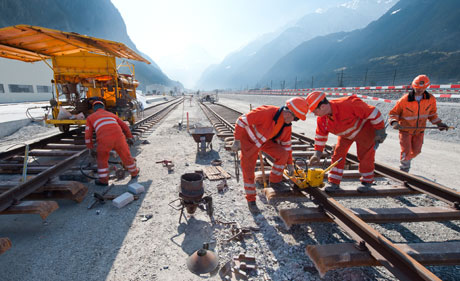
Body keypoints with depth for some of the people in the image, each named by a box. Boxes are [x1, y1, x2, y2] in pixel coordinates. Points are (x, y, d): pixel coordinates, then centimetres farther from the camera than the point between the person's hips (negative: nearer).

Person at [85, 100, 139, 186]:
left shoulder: (90, 117, 25)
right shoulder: (111, 114, 33)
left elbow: (88, 135, 22)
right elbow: (124, 126, 34)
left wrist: (91, 147, 34)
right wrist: (130, 138, 41)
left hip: (104, 140, -2)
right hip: (119, 137, 2)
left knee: (102, 159, 22)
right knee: (126, 155, 22)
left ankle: (103, 180, 26)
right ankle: (134, 172, 38)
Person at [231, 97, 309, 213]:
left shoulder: (287, 125, -10)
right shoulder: (266, 112, -35)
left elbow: (286, 143, 5)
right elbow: (242, 121, -31)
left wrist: (289, 163, 9)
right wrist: (237, 141, -27)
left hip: (265, 140, 6)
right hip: (249, 139, -6)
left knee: (283, 155, -11)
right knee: (248, 171, -5)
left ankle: (275, 182, 13)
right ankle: (251, 200, 13)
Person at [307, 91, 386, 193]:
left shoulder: (347, 105, -40)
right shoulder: (321, 119, -17)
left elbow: (371, 112, -30)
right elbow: (320, 136, -2)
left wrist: (380, 130, -21)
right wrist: (317, 153, -5)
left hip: (363, 128, -5)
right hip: (346, 133, 5)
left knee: (365, 155, -5)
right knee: (338, 153, -4)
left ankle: (367, 181, 16)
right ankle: (334, 182, 3)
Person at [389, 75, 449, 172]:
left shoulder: (431, 99, -6)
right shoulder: (404, 100, -20)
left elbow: (432, 113, 11)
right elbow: (394, 113, -11)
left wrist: (438, 123, 0)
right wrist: (394, 122, -28)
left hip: (419, 131, 4)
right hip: (405, 129, -4)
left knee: (416, 151, 13)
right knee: (406, 152, -6)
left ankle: (407, 159, 44)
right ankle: (403, 169, 15)